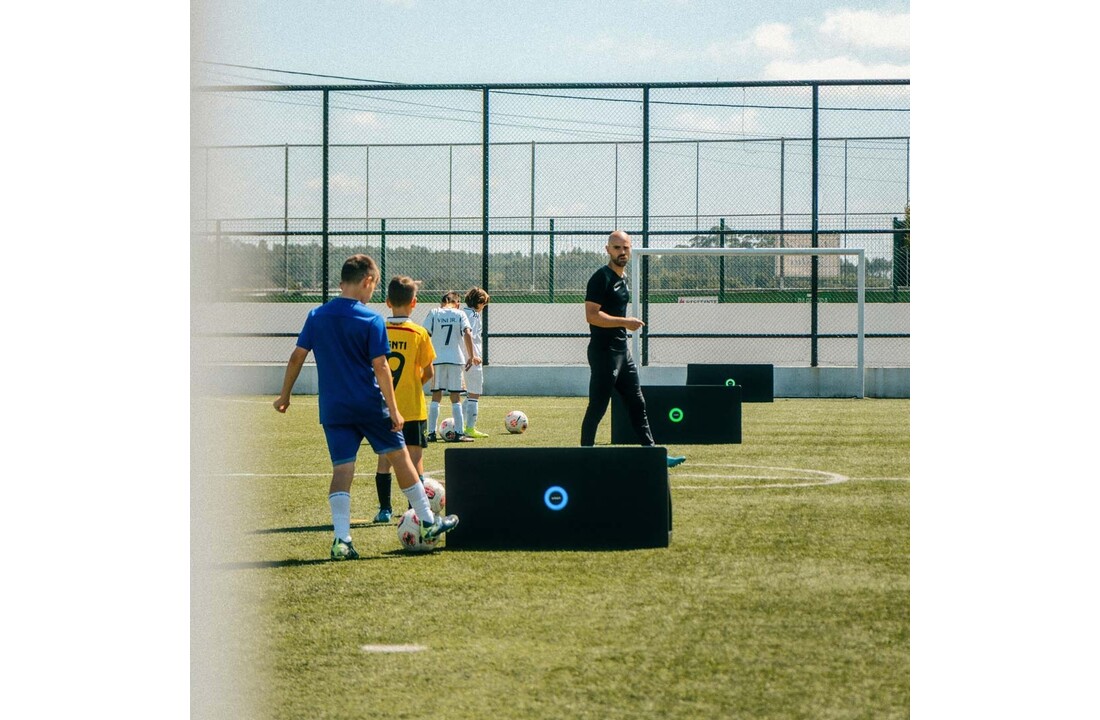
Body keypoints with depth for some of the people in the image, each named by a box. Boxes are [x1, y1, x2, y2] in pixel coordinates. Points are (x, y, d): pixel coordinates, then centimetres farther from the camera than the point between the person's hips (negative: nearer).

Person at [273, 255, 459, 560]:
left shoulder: (316, 316, 4)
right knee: (400, 457, 10)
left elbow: (297, 357, 5)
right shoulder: (371, 320, -10)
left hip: (332, 409, 4)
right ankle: (428, 523, 20)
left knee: (342, 469, 2)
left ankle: (341, 539, -10)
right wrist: (393, 410, -9)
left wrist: (285, 395, 15)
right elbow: (380, 367, -13)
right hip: (369, 406, -4)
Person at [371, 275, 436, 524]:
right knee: (415, 460, 3)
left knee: (384, 460, 10)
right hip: (412, 409, -2)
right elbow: (428, 373, -5)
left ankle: (384, 509, 10)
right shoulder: (419, 334, -8)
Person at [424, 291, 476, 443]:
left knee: (436, 397, 7)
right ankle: (459, 433, 1)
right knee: (456, 397, 4)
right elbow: (467, 334, -8)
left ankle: (431, 433, 4)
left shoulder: (434, 313, 4)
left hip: (437, 359, 1)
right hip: (456, 359, -1)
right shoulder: (459, 314, 3)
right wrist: (471, 356, -4)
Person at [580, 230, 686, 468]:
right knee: (597, 408, -6)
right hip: (603, 351, -10)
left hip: (622, 350, 10)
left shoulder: (623, 278, 15)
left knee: (637, 404, 11)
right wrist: (625, 322, -20)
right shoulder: (601, 278, -14)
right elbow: (592, 315, -21)